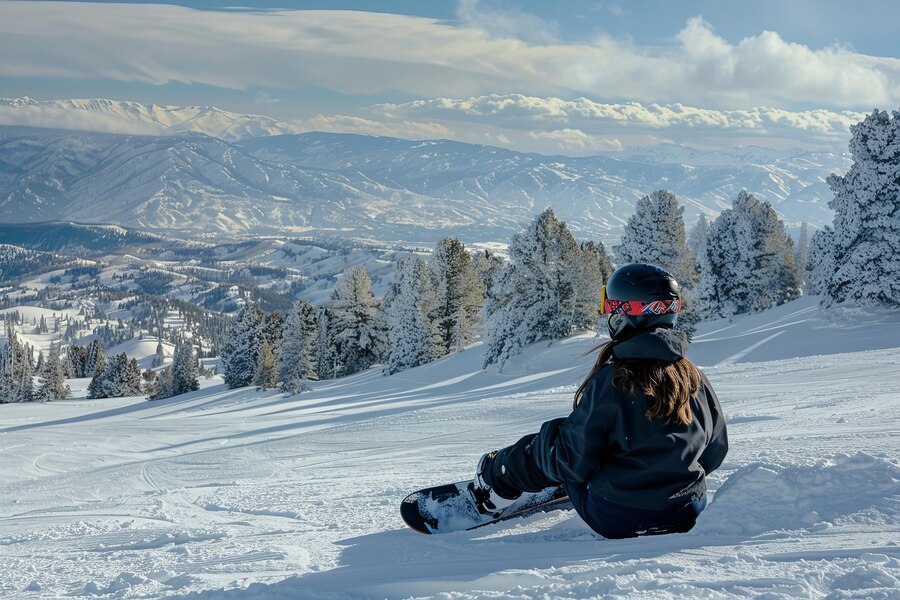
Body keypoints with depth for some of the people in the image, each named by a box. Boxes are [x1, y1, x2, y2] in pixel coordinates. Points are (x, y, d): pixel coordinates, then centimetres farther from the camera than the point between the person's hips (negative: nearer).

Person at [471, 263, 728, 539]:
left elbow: (572, 460, -16)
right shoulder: (694, 378, -5)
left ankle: (495, 475, 42)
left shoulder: (609, 381, -20)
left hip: (614, 522, -5)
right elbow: (715, 453, 6)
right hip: (686, 516, 5)